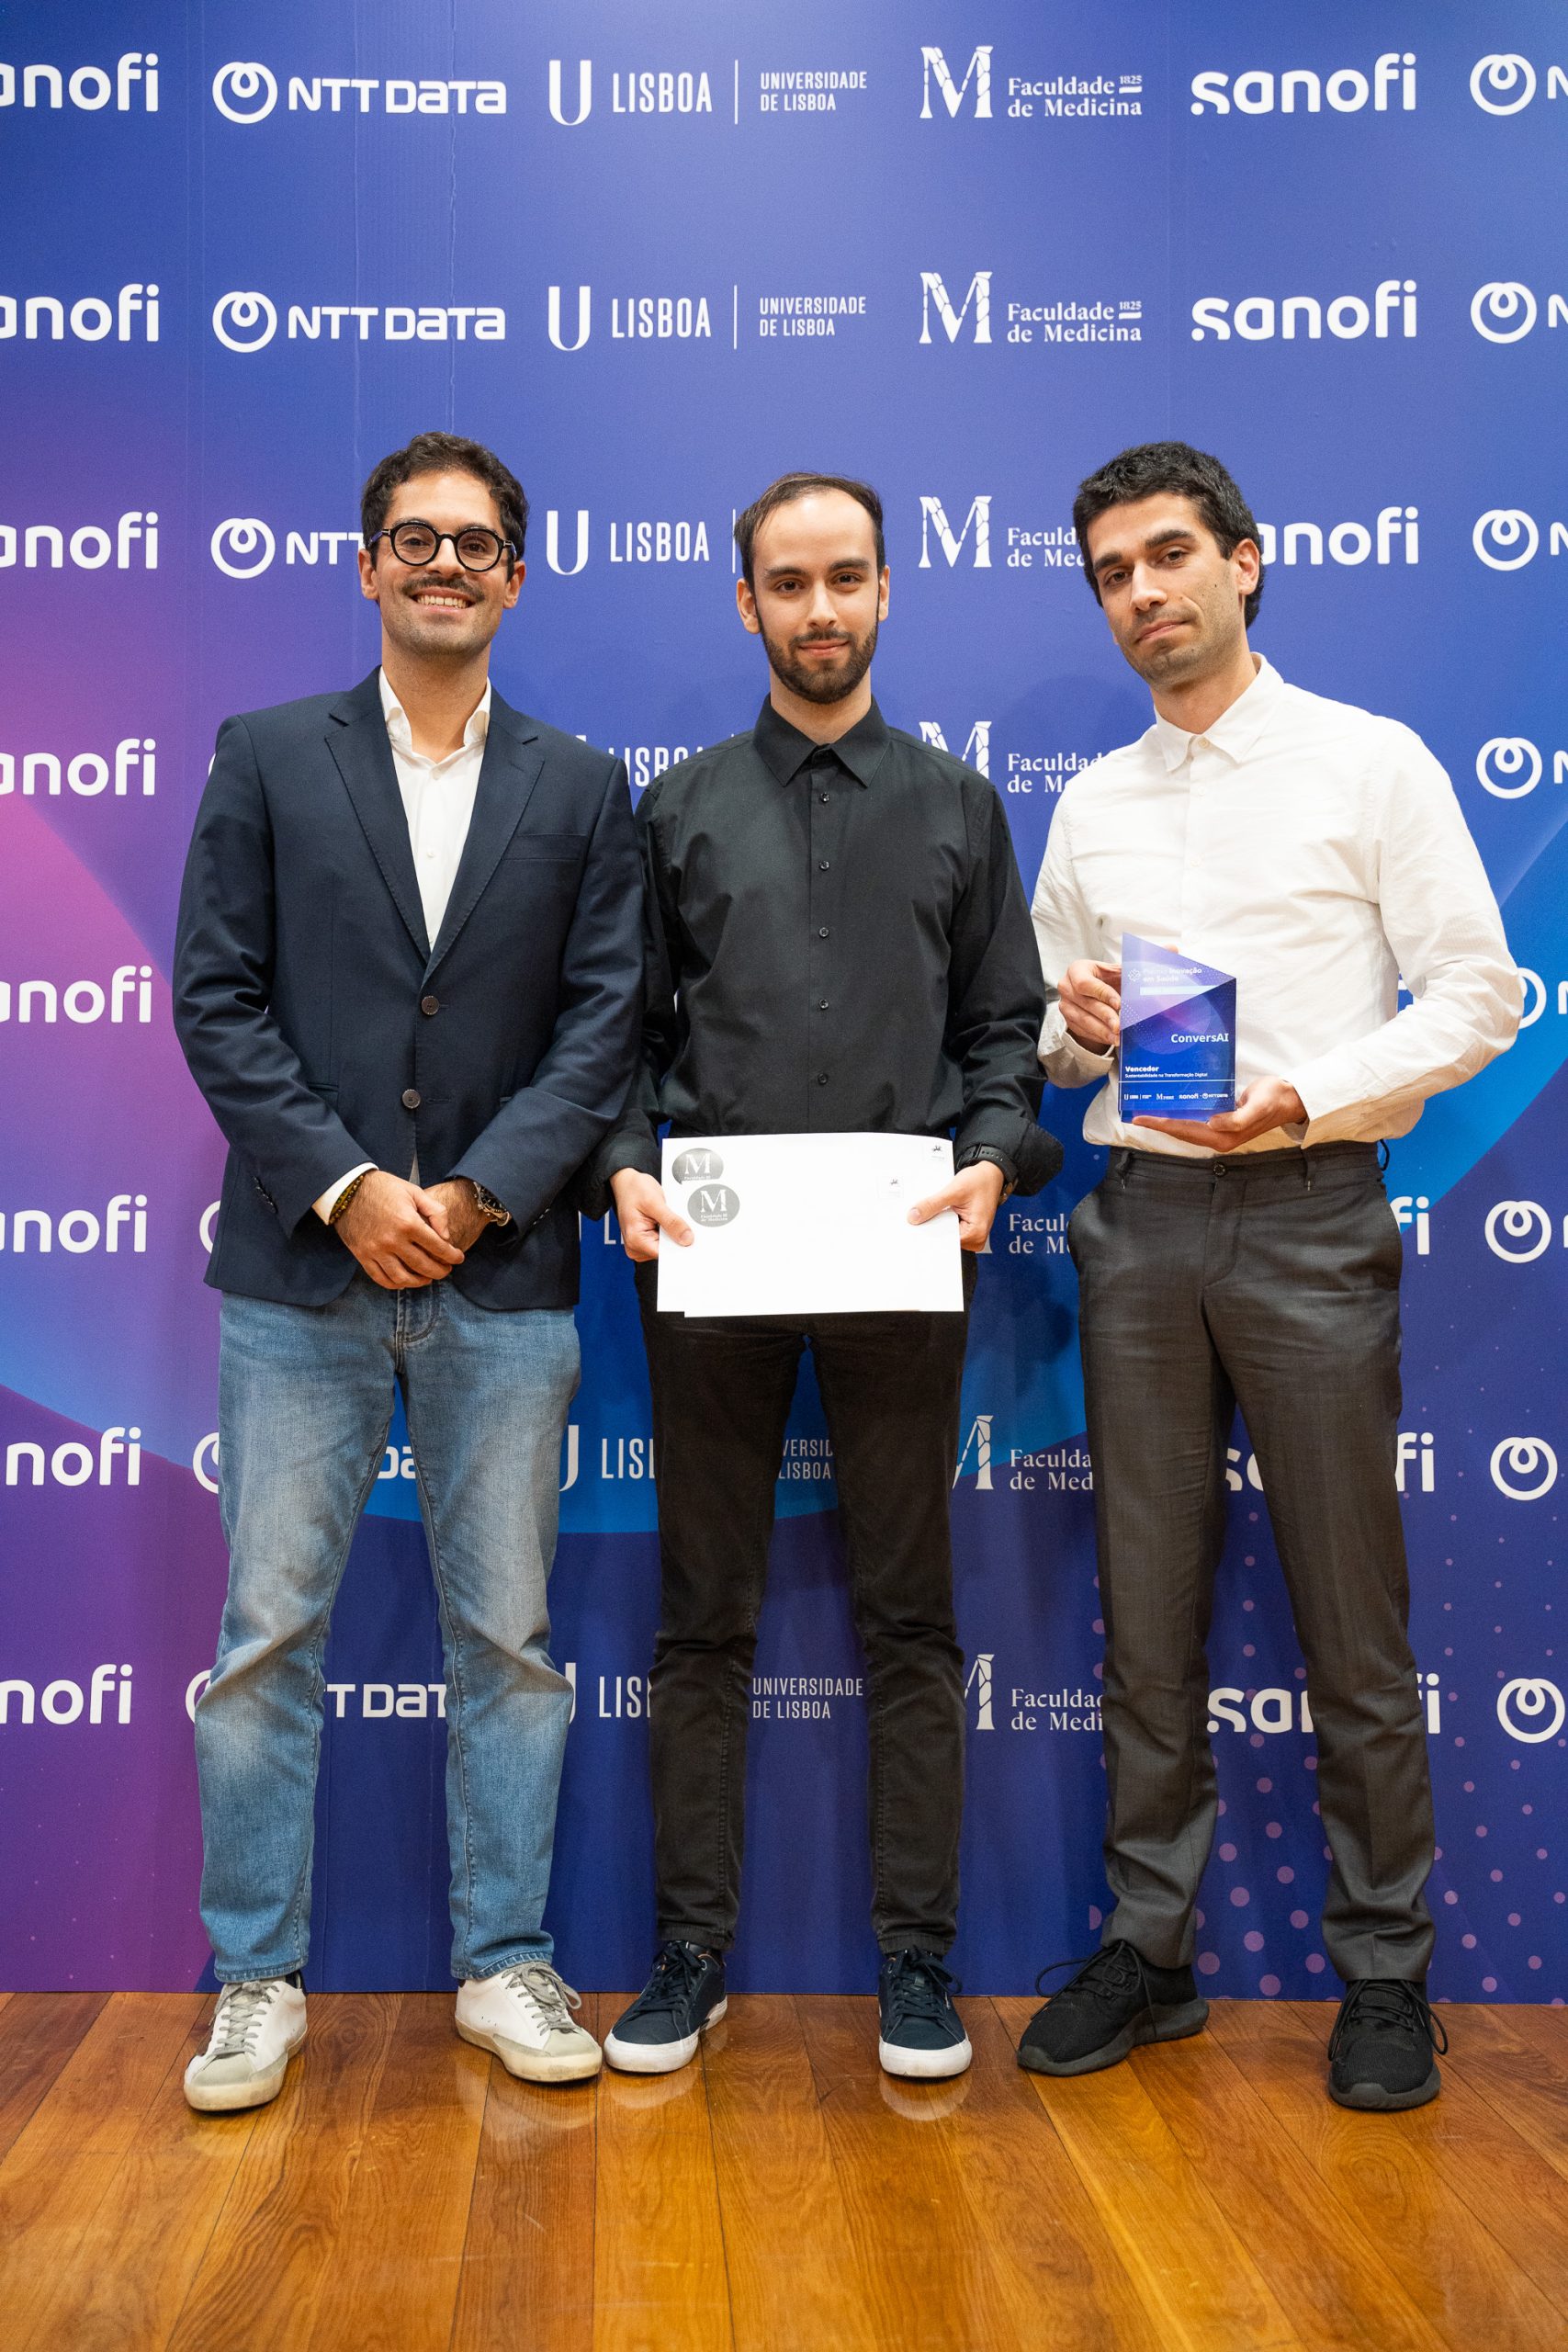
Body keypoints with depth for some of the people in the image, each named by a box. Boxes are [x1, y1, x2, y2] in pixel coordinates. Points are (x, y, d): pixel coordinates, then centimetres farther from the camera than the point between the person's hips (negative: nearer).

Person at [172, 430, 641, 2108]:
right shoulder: (268, 759, 7)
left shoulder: (580, 789, 9)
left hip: (502, 1279, 1)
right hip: (301, 1273, 0)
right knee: (268, 1633, 5)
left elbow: (603, 1022, 2)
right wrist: (345, 1188, -10)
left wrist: (478, 1194, -10)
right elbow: (216, 998, 0)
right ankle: (257, 1980, 20)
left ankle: (505, 1964, 22)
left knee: (507, 1635, 8)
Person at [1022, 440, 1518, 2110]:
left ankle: (1383, 1970, 18)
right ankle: (1147, 1945, 22)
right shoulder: (1091, 803, 14)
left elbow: (1479, 995, -3)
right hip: (1138, 1218, 4)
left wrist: (1306, 1096, -16)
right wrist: (1072, 1029, -5)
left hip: (1307, 1213, -4)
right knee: (1146, 1616, 9)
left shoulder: (1369, 762, 2)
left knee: (1353, 1624, 3)